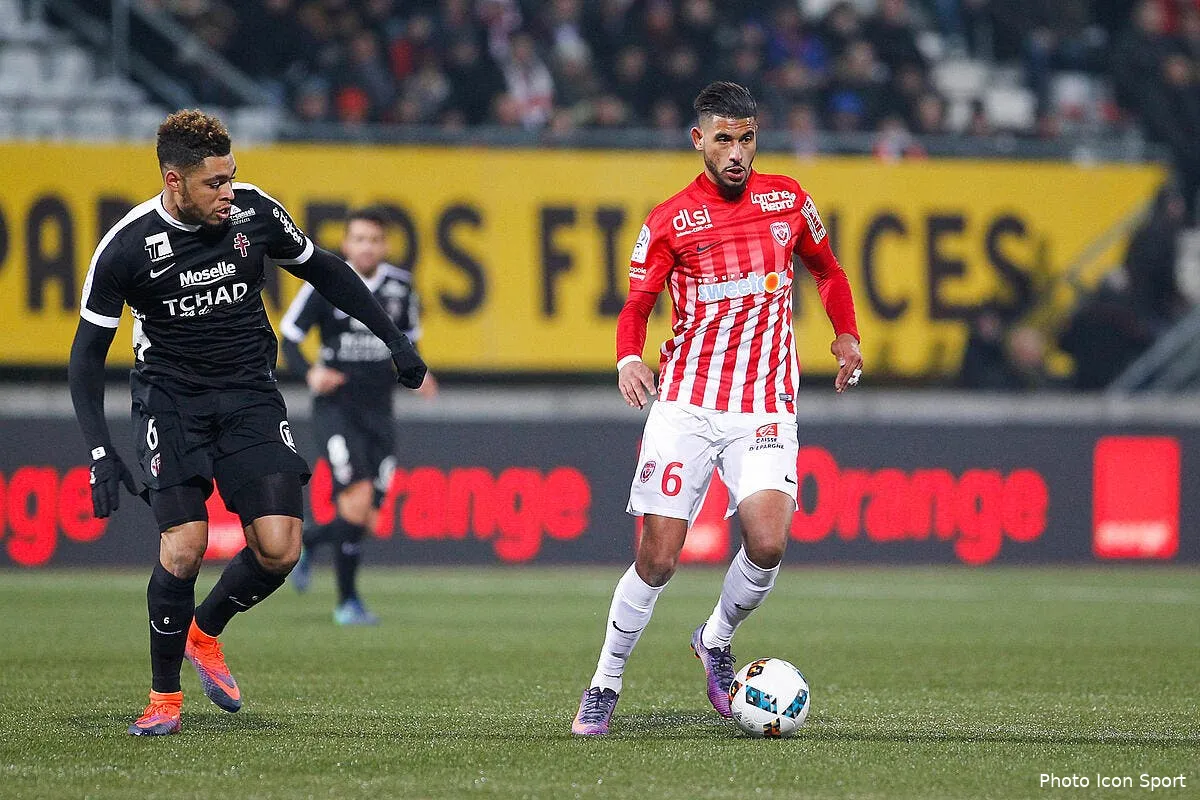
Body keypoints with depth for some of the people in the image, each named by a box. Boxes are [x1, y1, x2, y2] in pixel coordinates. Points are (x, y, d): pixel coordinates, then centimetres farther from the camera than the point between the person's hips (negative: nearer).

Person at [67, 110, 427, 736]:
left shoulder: (254, 211, -7)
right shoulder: (127, 246, -15)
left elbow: (320, 269, 11)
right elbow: (88, 351, -7)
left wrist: (392, 338, 11)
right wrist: (99, 451, -17)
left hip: (250, 396, 3)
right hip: (171, 398, -3)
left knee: (278, 549, -10)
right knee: (184, 546, -18)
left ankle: (204, 633, 20)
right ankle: (164, 696, 2)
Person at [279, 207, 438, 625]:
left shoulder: (400, 285, 5)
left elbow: (408, 341, 19)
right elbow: (288, 337, -2)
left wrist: (417, 374, -2)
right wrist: (309, 372, -21)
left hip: (378, 412, 4)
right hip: (336, 406, -4)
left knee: (367, 519, 2)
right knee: (358, 497, -20)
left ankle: (306, 542, 33)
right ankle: (347, 601, -3)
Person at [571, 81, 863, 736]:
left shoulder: (787, 199, 8)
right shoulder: (670, 221, 1)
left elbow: (827, 269, 25)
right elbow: (637, 304, 6)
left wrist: (846, 334, 14)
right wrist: (629, 357, -13)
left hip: (765, 406, 1)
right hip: (684, 404, -1)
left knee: (768, 541, -19)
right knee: (658, 556, -7)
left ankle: (717, 641, 10)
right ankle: (605, 685, 11)